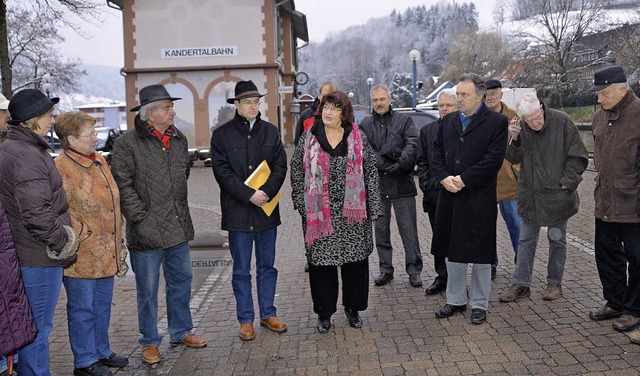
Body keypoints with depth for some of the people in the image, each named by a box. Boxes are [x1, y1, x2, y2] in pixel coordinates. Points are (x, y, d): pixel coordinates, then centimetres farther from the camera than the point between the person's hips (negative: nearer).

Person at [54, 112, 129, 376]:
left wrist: (116, 241, 19)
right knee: (83, 309, 6)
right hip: (82, 256, -8)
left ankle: (102, 352, 35)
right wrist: (80, 234, -15)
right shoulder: (60, 168, -17)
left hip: (106, 253, 8)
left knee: (103, 305, 20)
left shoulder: (99, 160, 10)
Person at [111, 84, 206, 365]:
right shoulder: (127, 143, -10)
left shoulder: (179, 138, 9)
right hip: (147, 231, -6)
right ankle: (150, 342, 21)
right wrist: (141, 218, -15)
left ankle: (181, 331, 33)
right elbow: (123, 185, -12)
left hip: (178, 226, 6)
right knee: (148, 289, 6)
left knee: (181, 281, 16)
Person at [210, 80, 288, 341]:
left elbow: (280, 166, 3)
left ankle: (268, 314, 25)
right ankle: (246, 320, 17)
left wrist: (265, 193, -12)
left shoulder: (270, 131, 8)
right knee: (241, 270, 6)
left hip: (267, 209, 3)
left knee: (267, 266, 12)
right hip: (237, 212, -3)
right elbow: (222, 172, -8)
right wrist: (249, 195, -16)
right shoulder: (222, 134, -1)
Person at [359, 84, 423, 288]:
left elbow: (412, 145, -7)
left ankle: (414, 270, 9)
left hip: (402, 184, -2)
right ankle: (385, 269, 21)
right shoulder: (365, 125, 10)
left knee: (408, 229, 0)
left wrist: (400, 165, -20)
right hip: (376, 184, 2)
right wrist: (388, 165, -14)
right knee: (381, 229, 10)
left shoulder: (404, 120, 6)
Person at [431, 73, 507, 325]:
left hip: (480, 198, -5)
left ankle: (479, 304, 19)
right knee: (452, 251, 13)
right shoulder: (447, 121, 11)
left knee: (480, 253, 5)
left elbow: (494, 158, -13)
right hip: (449, 197, 5)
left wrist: (464, 179, -16)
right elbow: (437, 153, 9)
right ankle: (455, 300, 27)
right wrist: (444, 177, -9)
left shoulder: (496, 122, -5)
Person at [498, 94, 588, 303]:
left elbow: (578, 156, -6)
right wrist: (514, 139, -16)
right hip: (530, 194, 3)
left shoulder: (561, 121, -12)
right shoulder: (521, 128, -3)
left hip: (556, 194, -3)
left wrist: (567, 183, -10)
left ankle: (554, 283, 22)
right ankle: (520, 284, 17)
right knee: (526, 239, 9)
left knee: (557, 239, 9)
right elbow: (514, 158, 0)